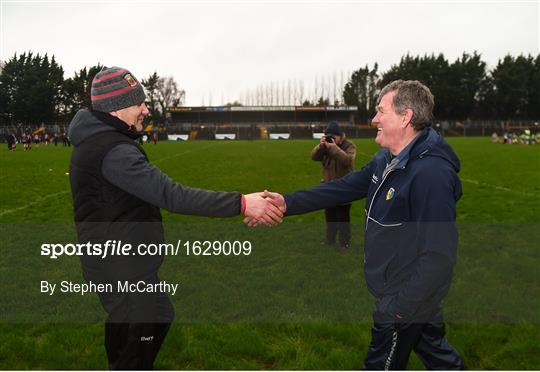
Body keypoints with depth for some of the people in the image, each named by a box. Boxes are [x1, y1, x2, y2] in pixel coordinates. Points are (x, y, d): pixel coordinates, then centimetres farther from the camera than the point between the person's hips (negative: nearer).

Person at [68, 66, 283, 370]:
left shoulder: (99, 139, 7)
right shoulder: (113, 151, -27)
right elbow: (172, 195, -35)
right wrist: (241, 203, -35)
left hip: (123, 262, 11)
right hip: (122, 270, -11)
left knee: (160, 316, 27)